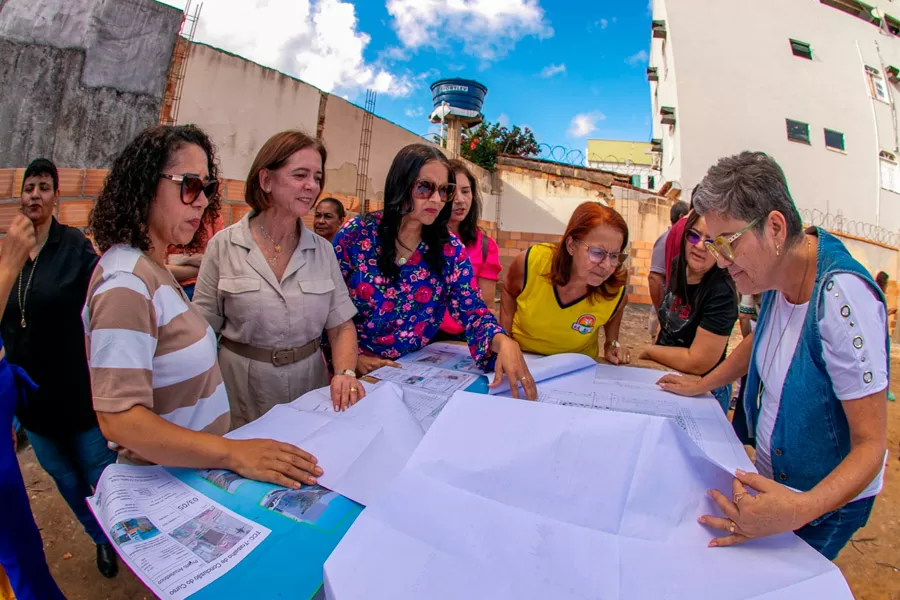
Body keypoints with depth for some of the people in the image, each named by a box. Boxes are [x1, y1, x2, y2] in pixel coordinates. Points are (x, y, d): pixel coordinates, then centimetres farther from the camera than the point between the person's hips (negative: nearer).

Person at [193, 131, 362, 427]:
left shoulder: (323, 250, -1)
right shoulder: (224, 246, -7)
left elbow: (341, 326, 0)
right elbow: (202, 330, -3)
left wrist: (345, 373, -17)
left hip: (310, 383, 2)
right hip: (243, 394, -2)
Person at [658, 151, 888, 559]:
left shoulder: (842, 296, -32)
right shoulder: (779, 273, -8)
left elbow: (871, 443, -29)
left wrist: (802, 509, -42)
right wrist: (701, 386, 15)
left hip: (829, 498, -7)